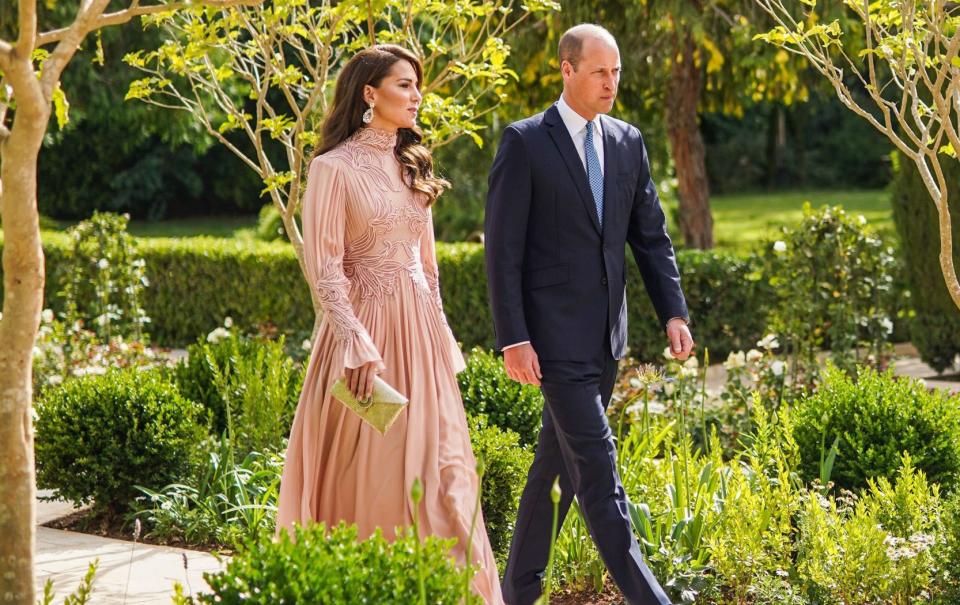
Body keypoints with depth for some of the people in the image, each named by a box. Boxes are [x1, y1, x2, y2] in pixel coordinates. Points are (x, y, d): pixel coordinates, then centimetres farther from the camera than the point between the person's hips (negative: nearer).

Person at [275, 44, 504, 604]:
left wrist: (440, 338, 16)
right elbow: (325, 269, -12)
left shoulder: (412, 165, 14)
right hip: (365, 330, -6)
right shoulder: (335, 168, -7)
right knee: (364, 474, -2)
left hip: (419, 333, 6)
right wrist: (358, 347, -20)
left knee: (438, 467, 2)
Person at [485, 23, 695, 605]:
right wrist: (513, 338, -15)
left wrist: (674, 312, 1)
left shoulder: (629, 143, 10)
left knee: (558, 462, 13)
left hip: (607, 336, 6)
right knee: (597, 470, -10)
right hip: (555, 334, -6)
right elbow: (502, 246, -9)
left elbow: (651, 236, 13)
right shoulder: (525, 142, -7)